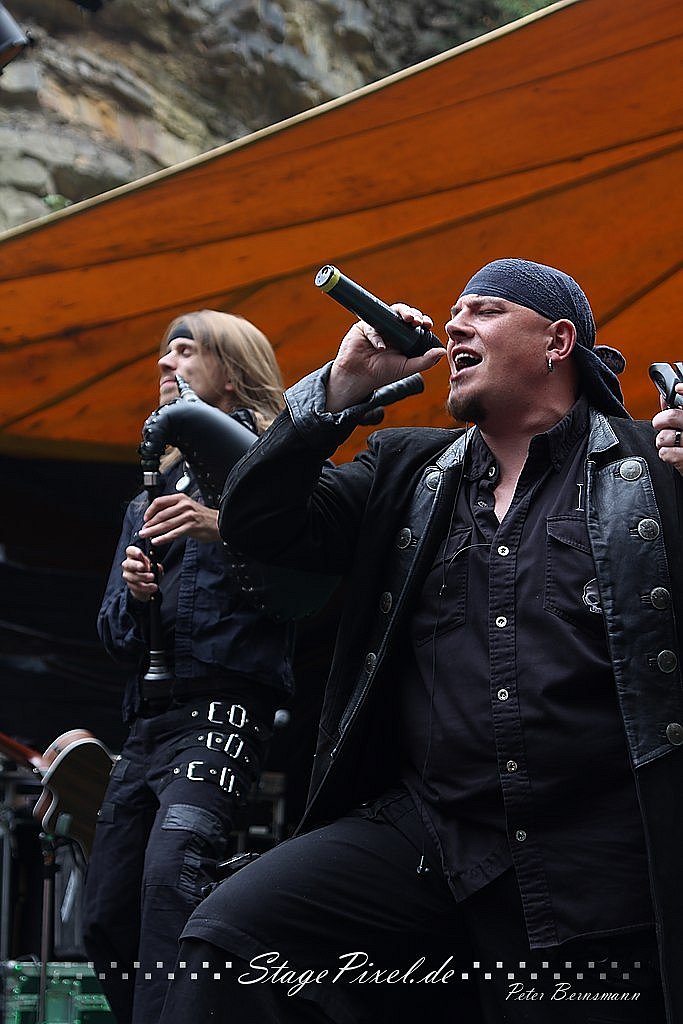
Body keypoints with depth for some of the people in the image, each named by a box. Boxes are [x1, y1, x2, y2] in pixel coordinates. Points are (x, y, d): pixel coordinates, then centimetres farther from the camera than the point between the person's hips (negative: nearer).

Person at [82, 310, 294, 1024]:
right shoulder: (157, 487, 25)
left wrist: (225, 530, -20)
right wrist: (131, 589, -1)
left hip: (225, 706, -8)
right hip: (148, 717, 8)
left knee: (173, 870, -30)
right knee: (105, 919, 4)